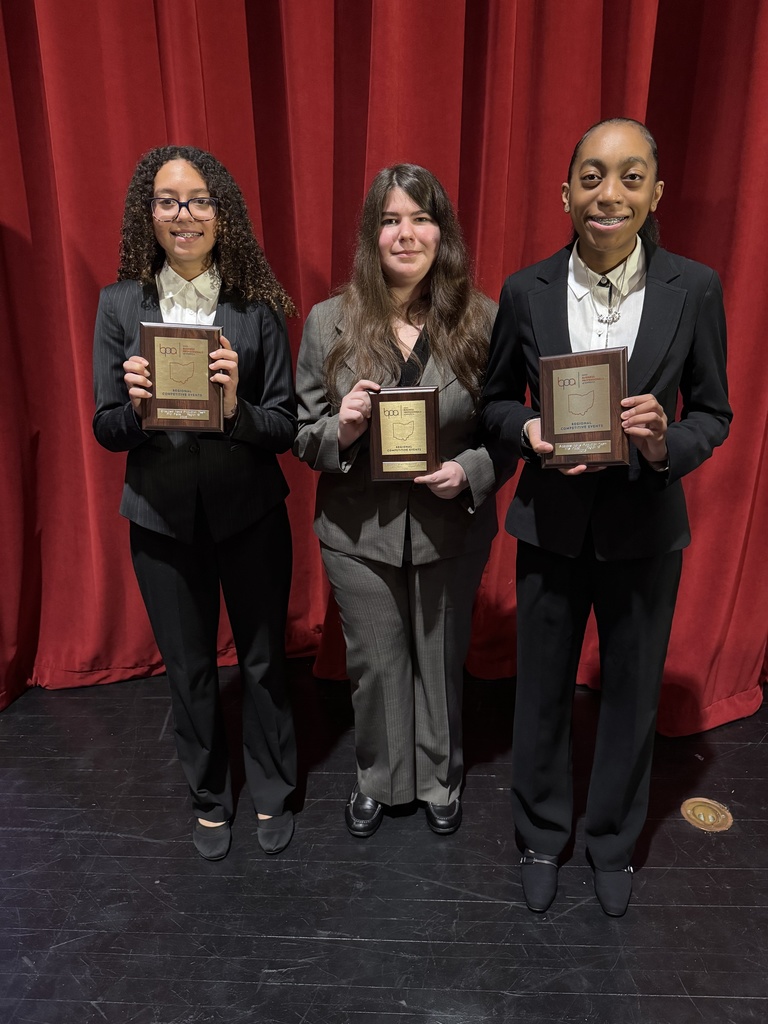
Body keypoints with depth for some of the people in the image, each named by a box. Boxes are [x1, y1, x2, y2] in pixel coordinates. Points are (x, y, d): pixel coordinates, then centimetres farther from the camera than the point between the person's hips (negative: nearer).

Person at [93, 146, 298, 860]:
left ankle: (271, 793, 39)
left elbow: (286, 426, -6)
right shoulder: (120, 305, -1)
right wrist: (136, 405, -22)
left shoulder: (258, 306, -5)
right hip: (164, 519, 1)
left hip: (250, 512, -1)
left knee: (262, 659, 13)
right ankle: (209, 798, 41)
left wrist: (236, 409, -26)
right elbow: (105, 429, 0)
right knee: (188, 668, 15)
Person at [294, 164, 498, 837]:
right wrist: (340, 430, -22)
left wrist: (470, 471, -19)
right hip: (360, 533, 1)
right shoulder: (329, 322, -5)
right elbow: (302, 433, 0)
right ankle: (377, 780, 45)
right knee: (375, 666, 17)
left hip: (451, 529, 0)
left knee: (442, 663, 19)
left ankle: (440, 780, 47)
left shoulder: (482, 321, -7)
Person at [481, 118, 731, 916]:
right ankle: (541, 837, 41)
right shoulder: (526, 290, -5)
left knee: (632, 694, 16)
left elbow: (713, 412, 0)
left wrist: (666, 444, -21)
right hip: (551, 523, 0)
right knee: (542, 692, 15)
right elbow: (495, 402, 4)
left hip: (646, 528, 0)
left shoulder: (694, 289, -6)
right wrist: (528, 431, -17)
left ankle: (613, 842, 43)